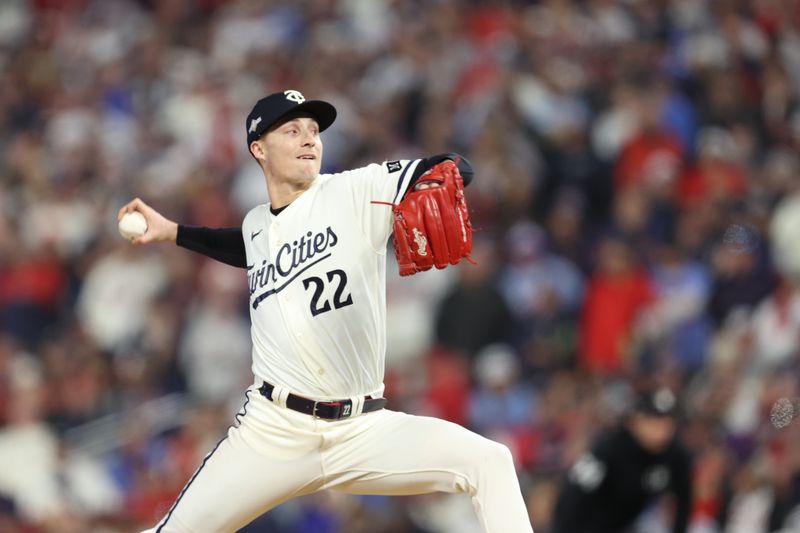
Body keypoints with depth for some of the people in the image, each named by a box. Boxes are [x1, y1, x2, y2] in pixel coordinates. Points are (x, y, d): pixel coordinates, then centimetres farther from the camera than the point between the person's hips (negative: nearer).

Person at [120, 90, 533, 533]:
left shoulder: (356, 192, -3)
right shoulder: (257, 225, 11)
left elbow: (457, 169, -16)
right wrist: (171, 231, 32)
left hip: (365, 431, -3)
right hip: (273, 431, 3)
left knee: (489, 463, -24)